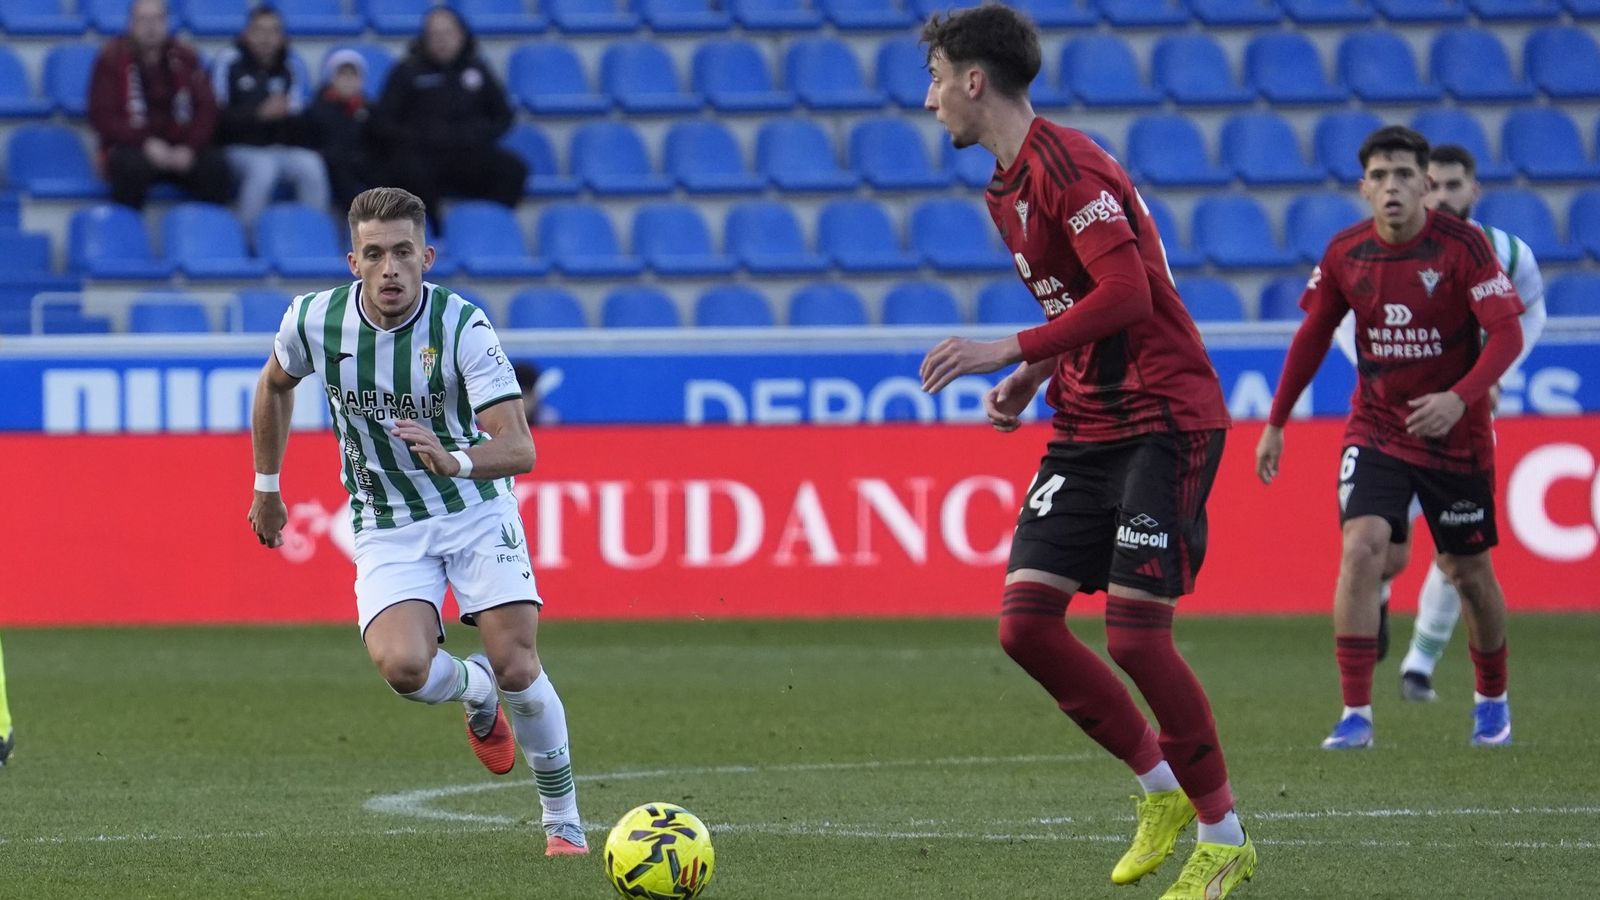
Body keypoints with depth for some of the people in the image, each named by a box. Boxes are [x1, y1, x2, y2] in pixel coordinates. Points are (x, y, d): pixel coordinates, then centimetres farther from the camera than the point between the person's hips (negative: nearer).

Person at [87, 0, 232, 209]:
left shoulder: (184, 57, 6)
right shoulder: (112, 59, -4)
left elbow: (206, 108, 4)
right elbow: (101, 116, -9)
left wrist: (190, 147, -15)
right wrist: (145, 143, -21)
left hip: (180, 150, 3)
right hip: (131, 147, -3)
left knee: (215, 165, -25)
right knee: (133, 165, -38)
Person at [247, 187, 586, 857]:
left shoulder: (462, 325, -21)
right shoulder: (313, 320, -12)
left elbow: (519, 448, -28)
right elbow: (275, 384, 13)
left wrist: (456, 460, -48)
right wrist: (266, 486, 18)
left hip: (478, 508, -1)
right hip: (387, 526, 1)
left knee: (516, 666, -14)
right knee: (402, 665, -24)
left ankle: (564, 823, 10)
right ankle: (475, 693, 14)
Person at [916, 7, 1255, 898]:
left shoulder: (1067, 166, -16)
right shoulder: (1008, 188, 15)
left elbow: (1127, 294, -25)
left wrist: (1013, 352, -26)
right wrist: (1033, 380, 10)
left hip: (1164, 422, -9)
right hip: (1085, 428, 9)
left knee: (1136, 634, -13)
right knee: (1025, 621, -2)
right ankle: (1162, 789, 13)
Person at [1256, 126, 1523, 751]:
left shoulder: (1462, 245, -15)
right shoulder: (1345, 254, -5)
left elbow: (1507, 334, -19)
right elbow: (1312, 335, 9)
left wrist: (1460, 398, -35)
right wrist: (1276, 423, 9)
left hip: (1456, 436, -1)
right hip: (1375, 430, 1)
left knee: (1468, 571, 9)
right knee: (1362, 548, -19)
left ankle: (1492, 699, 34)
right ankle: (1355, 714, -18)